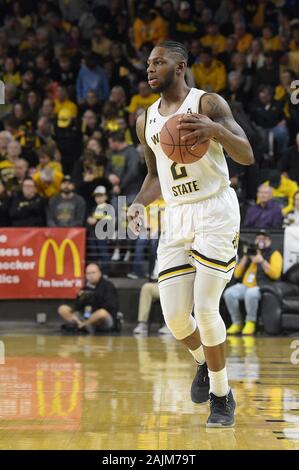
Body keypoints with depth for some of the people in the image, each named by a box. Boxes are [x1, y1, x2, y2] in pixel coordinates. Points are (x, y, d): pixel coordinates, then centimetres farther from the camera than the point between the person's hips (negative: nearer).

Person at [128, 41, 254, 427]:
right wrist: (138, 204, 3)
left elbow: (247, 156, -15)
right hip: (175, 219, 5)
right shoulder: (146, 120, 11)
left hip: (215, 213, -5)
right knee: (175, 318, -3)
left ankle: (222, 396, 5)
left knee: (205, 308, -13)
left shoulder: (208, 104, -6)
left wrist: (217, 131, -35)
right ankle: (204, 362, 31)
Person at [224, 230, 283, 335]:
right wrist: (245, 257, 5)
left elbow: (275, 274, -7)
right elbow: (237, 274, 16)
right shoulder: (250, 252, 23)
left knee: (251, 293, -39)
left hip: (262, 287, -5)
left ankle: (250, 322, -19)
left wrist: (262, 261, -15)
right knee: (229, 293, -26)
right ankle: (237, 323, -14)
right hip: (245, 285, 5)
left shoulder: (274, 254, 9)